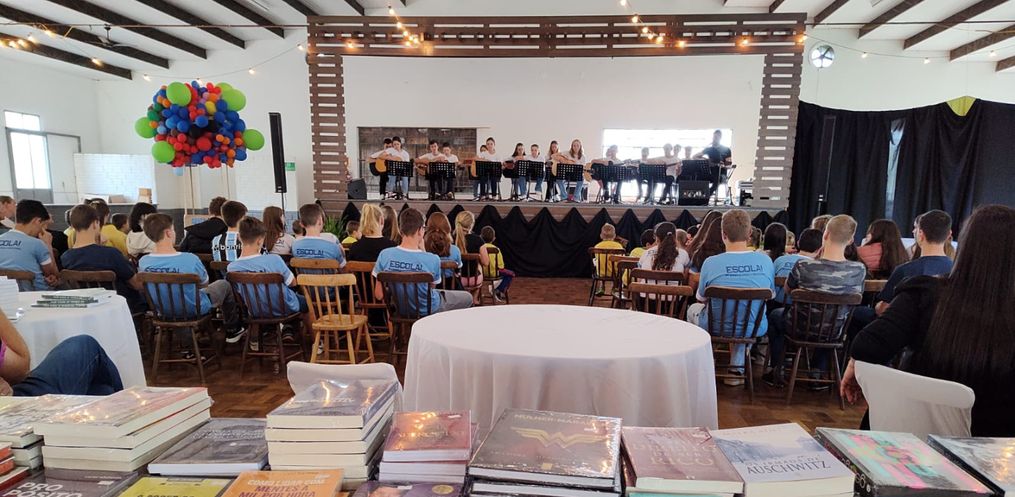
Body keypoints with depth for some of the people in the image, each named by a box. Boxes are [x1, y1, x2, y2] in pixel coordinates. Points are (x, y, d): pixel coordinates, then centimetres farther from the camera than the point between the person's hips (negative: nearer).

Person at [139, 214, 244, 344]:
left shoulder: (143, 262, -18)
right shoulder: (190, 259, -31)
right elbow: (205, 284, -11)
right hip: (194, 309, -4)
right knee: (224, 284, 20)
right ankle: (233, 331, 35)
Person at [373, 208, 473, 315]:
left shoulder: (384, 255, -22)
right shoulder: (432, 259, -30)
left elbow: (379, 295, -14)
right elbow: (432, 286, -9)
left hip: (400, 308, 5)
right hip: (426, 311, -4)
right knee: (467, 297, 22)